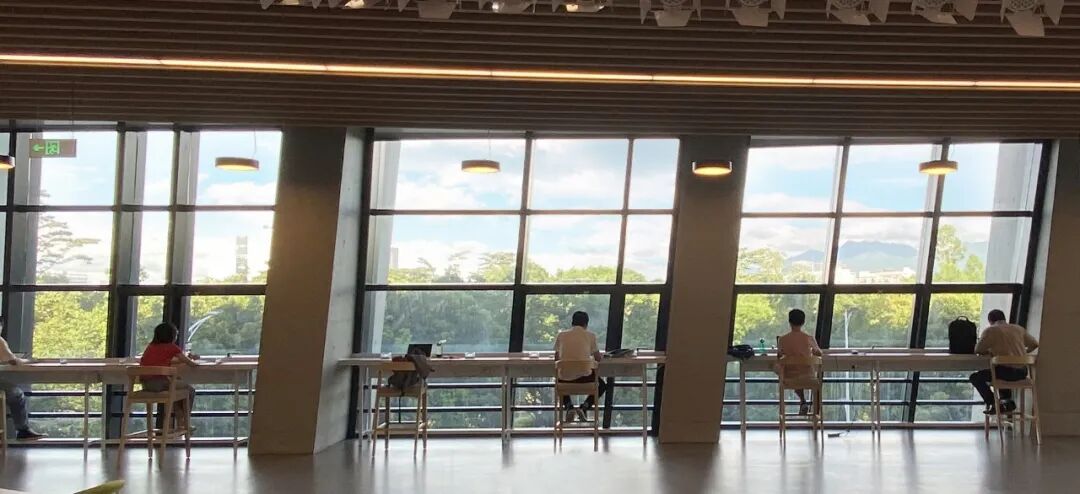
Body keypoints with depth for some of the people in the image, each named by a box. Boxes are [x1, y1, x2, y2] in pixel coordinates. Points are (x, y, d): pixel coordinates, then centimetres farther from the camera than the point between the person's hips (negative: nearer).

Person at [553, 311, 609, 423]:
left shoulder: (561, 335, 6)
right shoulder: (590, 335, 3)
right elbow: (598, 358, 11)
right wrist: (601, 356, 35)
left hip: (565, 377, 2)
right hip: (584, 376, -2)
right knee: (602, 385, 30)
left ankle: (568, 406, 8)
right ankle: (584, 407, 6)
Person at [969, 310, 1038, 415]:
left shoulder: (990, 330, -1)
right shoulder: (1019, 329, 13)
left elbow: (978, 350, -1)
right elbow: (1035, 344, 20)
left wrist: (991, 352, 18)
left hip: (1007, 370, -6)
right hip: (1022, 372, 6)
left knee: (975, 377, 10)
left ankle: (994, 404, 3)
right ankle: (1007, 401, 27)